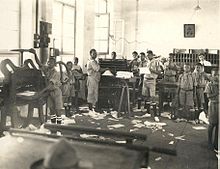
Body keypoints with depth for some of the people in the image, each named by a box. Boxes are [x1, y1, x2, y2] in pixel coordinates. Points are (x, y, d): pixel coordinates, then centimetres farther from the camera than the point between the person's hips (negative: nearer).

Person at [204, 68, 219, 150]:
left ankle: (216, 143, 18)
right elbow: (209, 96, -12)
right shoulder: (209, 84, -4)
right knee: (212, 124, 4)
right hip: (213, 105, -3)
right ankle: (210, 142, 19)